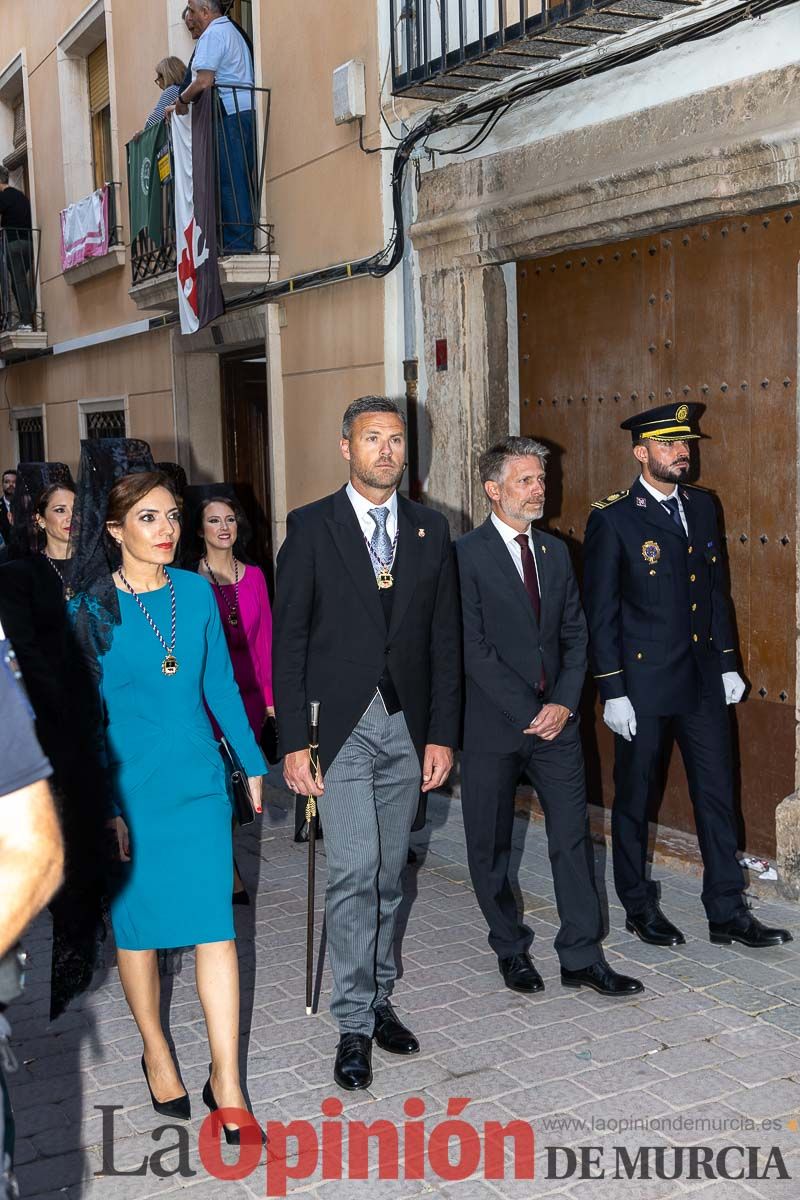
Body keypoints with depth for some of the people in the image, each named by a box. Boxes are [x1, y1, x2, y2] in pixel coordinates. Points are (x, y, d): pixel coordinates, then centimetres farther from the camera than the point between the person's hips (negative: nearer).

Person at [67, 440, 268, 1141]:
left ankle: (226, 1080, 8)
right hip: (129, 788, -2)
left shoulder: (196, 592, 2)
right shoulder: (90, 608, -8)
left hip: (198, 781, 3)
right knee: (139, 922, 12)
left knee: (215, 924, 0)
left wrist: (251, 761, 13)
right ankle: (155, 1048, 35)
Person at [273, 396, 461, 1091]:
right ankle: (355, 1024, 3)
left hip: (407, 727, 4)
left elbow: (444, 640, 8)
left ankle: (378, 999, 26)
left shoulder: (430, 531, 8)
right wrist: (294, 742, -9)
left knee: (388, 875, 12)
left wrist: (443, 734, 3)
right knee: (354, 872, -8)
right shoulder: (311, 527, -2)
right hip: (341, 727, -3)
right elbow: (289, 639, -4)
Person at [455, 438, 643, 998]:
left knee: (573, 836, 4)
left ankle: (583, 957, 14)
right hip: (493, 725, -4)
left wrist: (564, 702, -5)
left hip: (556, 718, 4)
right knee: (490, 845, 8)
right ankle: (511, 949, 26)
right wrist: (527, 712, -15)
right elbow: (473, 648, -14)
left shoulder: (556, 551, 10)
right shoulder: (466, 554, -9)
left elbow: (576, 633, 10)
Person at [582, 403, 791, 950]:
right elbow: (600, 611, -10)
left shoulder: (701, 505, 7)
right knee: (634, 797, 9)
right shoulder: (613, 519, -10)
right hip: (643, 682, -5)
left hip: (703, 679, 5)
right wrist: (612, 691, -12)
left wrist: (728, 662, 8)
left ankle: (727, 913, 19)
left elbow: (717, 588, 13)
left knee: (717, 793, 8)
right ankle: (639, 907, 26)